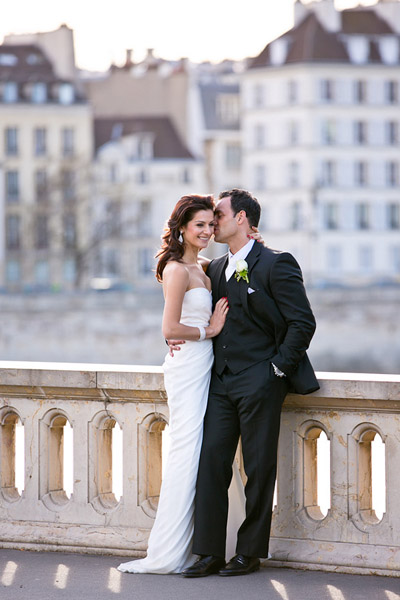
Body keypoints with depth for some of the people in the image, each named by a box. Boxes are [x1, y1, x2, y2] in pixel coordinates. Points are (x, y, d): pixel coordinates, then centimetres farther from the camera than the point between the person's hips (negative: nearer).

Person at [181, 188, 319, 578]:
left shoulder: (276, 265, -7)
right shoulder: (215, 270, 15)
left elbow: (302, 323, -9)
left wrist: (277, 369, -11)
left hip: (259, 384, -6)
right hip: (222, 382, 7)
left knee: (259, 470, 1)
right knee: (211, 462, -2)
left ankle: (250, 553, 9)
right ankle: (209, 553, 1)